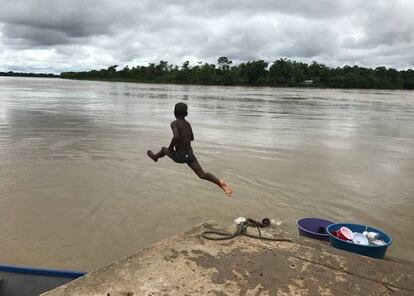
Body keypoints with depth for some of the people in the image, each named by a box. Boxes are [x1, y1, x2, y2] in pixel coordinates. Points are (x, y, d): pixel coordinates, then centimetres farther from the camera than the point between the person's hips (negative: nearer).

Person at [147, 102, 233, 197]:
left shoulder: (174, 123, -16)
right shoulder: (188, 124, 7)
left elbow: (176, 136, -35)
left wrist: (170, 147, -17)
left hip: (179, 156, -5)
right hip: (190, 154, 5)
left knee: (164, 149, 27)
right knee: (202, 175, -1)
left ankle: (154, 156, 59)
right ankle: (220, 183, -26)